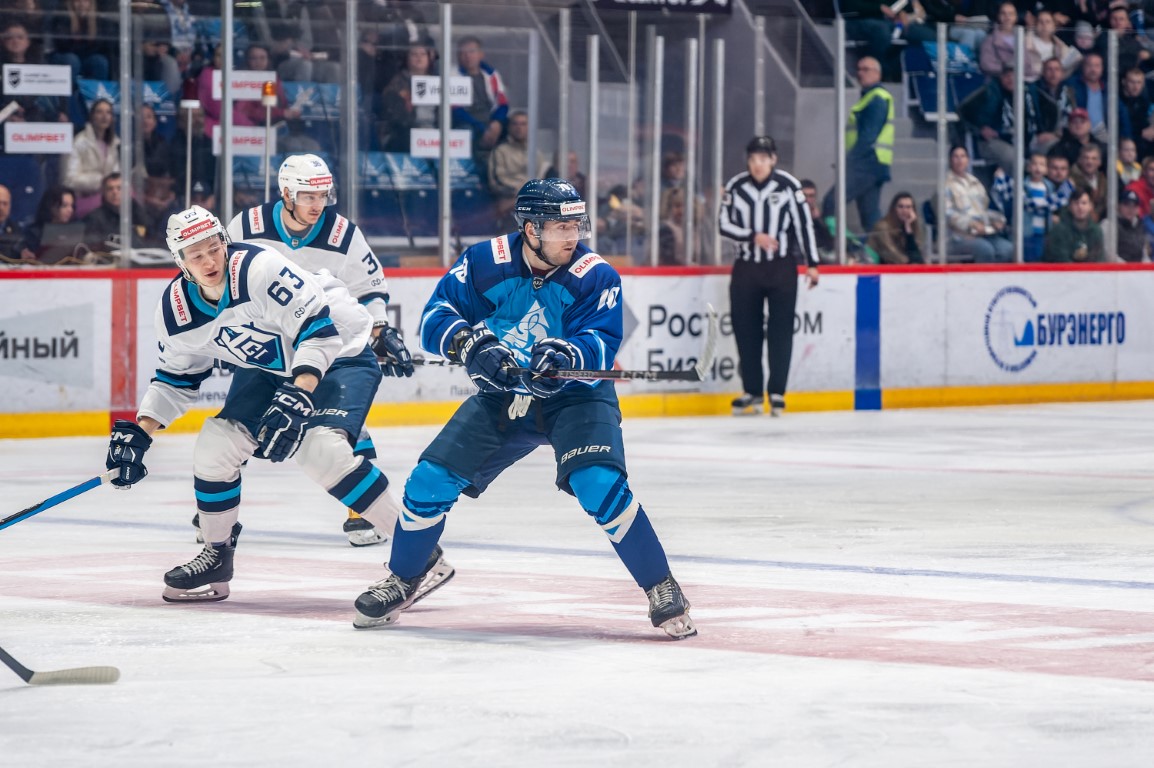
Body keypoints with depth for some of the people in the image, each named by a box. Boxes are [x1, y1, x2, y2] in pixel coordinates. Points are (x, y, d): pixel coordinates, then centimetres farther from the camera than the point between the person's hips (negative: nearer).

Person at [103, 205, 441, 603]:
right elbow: (176, 377, 7)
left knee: (321, 450, -28)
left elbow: (318, 328, -31)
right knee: (216, 446, -5)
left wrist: (297, 398, -41)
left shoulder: (259, 268, -31)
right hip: (268, 368, 7)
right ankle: (216, 557, 16)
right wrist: (137, 434, -1)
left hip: (338, 351, -7)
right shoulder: (177, 309, -10)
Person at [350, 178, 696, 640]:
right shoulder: (485, 263, -11)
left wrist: (565, 355, -44)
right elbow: (435, 317, -11)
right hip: (500, 398, 3)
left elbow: (601, 345, -24)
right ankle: (404, 578, 22)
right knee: (430, 481, -4)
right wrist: (471, 343, -30)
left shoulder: (596, 277, -16)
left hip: (575, 397, -3)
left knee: (600, 487, -27)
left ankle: (661, 588, -13)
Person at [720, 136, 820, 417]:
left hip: (782, 267, -2)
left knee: (780, 330, -4)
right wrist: (754, 237, -13)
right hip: (746, 267, 2)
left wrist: (811, 264, -2)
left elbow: (804, 224, -2)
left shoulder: (789, 185, -7)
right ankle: (752, 391, 14)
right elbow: (724, 224, 1)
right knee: (746, 330, 3)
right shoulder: (736, 186, -1)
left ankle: (777, 392, 1)